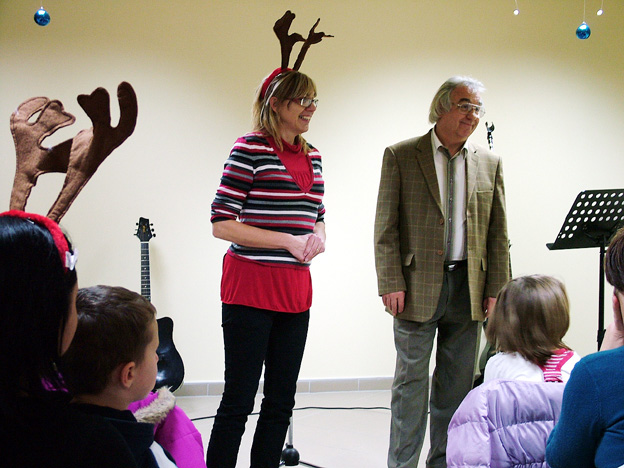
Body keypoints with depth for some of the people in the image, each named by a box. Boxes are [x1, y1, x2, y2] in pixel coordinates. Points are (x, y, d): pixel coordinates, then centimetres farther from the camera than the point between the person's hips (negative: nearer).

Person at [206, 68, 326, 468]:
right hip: (251, 289, -7)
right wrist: (288, 241, -15)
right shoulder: (250, 149, -9)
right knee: (238, 401, -3)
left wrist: (317, 237, -1)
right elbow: (222, 224, -13)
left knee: (281, 402, 12)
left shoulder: (312, 156, 12)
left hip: (295, 291, 7)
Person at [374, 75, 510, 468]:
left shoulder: (489, 163, 9)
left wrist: (496, 289, 2)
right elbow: (385, 227, -4)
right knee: (411, 381, 3)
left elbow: (498, 233, 9)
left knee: (457, 384, 10)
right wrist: (391, 284, -11)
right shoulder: (400, 156, -1)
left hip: (468, 288, 3)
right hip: (418, 285, -3)